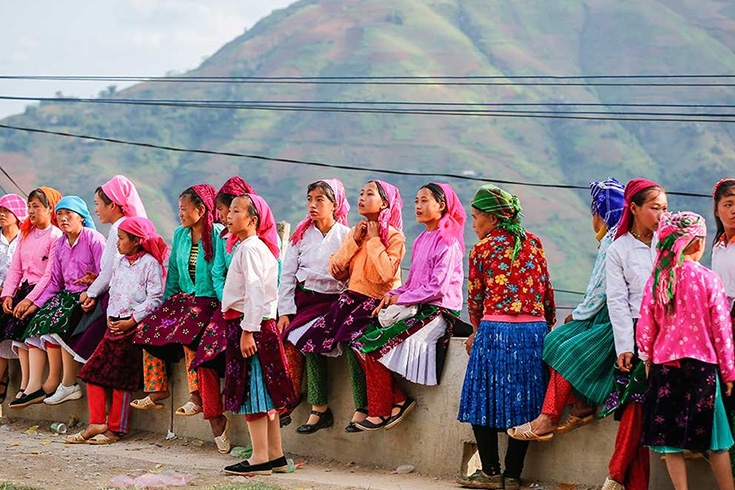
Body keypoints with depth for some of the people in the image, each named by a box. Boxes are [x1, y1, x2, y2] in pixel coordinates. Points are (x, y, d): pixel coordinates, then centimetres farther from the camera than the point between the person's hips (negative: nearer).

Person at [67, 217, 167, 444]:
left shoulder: (150, 263, -7)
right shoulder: (118, 262, 16)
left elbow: (155, 299, -12)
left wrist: (131, 321, -17)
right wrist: (110, 317, 4)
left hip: (135, 326, -7)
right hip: (114, 324, 7)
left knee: (120, 378, -5)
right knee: (93, 372, -1)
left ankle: (115, 429, 3)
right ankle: (97, 424, 2)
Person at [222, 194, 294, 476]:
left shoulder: (250, 248, -13)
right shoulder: (255, 246, 18)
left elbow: (255, 292, -21)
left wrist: (247, 331, -24)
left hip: (250, 325, -10)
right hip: (262, 325, 10)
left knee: (251, 391, -7)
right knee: (264, 393, 11)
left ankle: (260, 458, -6)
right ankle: (275, 456, 15)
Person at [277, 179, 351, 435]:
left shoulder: (346, 236, 3)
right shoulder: (301, 235, 12)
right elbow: (287, 275, 9)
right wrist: (285, 311, -1)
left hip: (332, 300, -4)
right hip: (302, 297, 4)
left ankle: (319, 409, -25)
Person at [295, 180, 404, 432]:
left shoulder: (394, 236, -4)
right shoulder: (355, 232, 16)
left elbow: (387, 272, -20)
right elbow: (337, 271, 8)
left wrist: (374, 240, -11)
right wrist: (354, 241, -2)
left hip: (379, 301, -7)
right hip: (353, 296, 7)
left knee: (351, 337, -31)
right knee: (313, 337, -14)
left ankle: (362, 408, -22)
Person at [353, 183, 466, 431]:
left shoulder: (447, 242, -9)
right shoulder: (421, 240, 19)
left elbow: (437, 287, -16)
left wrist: (401, 299, -11)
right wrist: (391, 296, 0)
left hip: (438, 311, -9)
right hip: (417, 307, 9)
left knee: (376, 344, -21)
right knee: (362, 340, -10)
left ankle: (381, 411, -8)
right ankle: (399, 400, -8)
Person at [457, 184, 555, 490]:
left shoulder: (482, 249, 0)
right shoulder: (533, 243, 9)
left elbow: (475, 297, 8)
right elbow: (547, 291, 10)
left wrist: (478, 330, 25)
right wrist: (547, 327, 24)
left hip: (495, 330, -4)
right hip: (535, 330, 4)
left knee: (485, 398, 7)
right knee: (523, 402, 7)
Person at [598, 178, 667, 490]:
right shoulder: (619, 250, 5)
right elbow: (617, 301, 0)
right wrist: (624, 346, -8)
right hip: (636, 335, -2)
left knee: (638, 406, -7)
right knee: (635, 406, -11)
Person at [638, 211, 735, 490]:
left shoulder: (657, 279, -1)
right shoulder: (708, 279, -9)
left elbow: (645, 328, 2)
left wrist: (647, 361, 17)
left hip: (665, 365, 2)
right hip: (702, 365, -2)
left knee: (670, 438, 7)